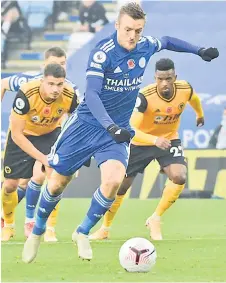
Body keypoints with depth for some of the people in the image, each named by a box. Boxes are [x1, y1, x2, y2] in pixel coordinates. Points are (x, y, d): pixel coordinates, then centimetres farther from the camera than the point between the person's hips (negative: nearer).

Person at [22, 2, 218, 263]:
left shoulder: (145, 46, -5)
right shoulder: (102, 53, -23)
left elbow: (167, 42, 20)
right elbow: (92, 94, -32)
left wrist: (199, 51, 15)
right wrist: (111, 127, -44)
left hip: (118, 129, 3)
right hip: (87, 124, -3)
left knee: (113, 180, -22)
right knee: (57, 182, 5)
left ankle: (83, 233, 1)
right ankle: (37, 232, 33)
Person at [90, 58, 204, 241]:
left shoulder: (185, 89, -19)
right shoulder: (145, 97, -32)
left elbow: (194, 99, 9)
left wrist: (200, 115, 29)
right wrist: (155, 140, -54)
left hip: (169, 140, 2)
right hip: (141, 141, -2)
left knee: (179, 177, -24)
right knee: (121, 186, 4)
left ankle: (155, 220, -5)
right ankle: (105, 229, 27)